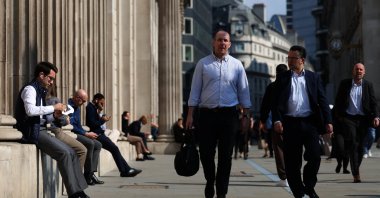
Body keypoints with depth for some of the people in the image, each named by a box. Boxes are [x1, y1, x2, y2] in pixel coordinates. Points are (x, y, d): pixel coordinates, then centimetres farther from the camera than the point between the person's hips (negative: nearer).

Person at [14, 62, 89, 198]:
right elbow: (30, 110, -27)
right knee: (64, 153, -22)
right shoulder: (30, 89, -9)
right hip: (33, 132, -9)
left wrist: (54, 114, 5)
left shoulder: (40, 91, 19)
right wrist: (53, 107, -18)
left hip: (41, 130, 9)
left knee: (71, 153, -1)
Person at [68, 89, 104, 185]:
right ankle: (88, 175, -21)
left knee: (98, 144, 3)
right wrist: (85, 134, -16)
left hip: (77, 133, 11)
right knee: (90, 143, -28)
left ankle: (92, 173, -8)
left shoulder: (77, 108, 20)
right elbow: (71, 126, -20)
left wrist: (87, 133, 4)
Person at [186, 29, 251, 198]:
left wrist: (246, 115, 4)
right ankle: (210, 182, 29)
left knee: (225, 155, 2)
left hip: (229, 115, 1)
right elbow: (195, 91, 3)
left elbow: (243, 91, 9)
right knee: (205, 153, 3)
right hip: (207, 114, 0)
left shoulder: (236, 65, 7)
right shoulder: (203, 64, 5)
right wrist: (190, 115, -1)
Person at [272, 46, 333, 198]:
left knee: (315, 157, -11)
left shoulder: (313, 77, 10)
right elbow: (275, 101, 3)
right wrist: (276, 120, -11)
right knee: (292, 162, 1)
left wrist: (328, 121, -2)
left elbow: (322, 100, 7)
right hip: (290, 123, 0)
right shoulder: (282, 78, 8)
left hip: (310, 122, 0)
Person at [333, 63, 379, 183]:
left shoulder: (368, 85, 7)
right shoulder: (344, 84, 5)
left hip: (363, 119, 2)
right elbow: (338, 101, 9)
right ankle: (356, 174, -18)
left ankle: (355, 169, 21)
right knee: (353, 144, -14)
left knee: (360, 146, 4)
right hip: (349, 119, -2)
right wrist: (338, 116, 4)